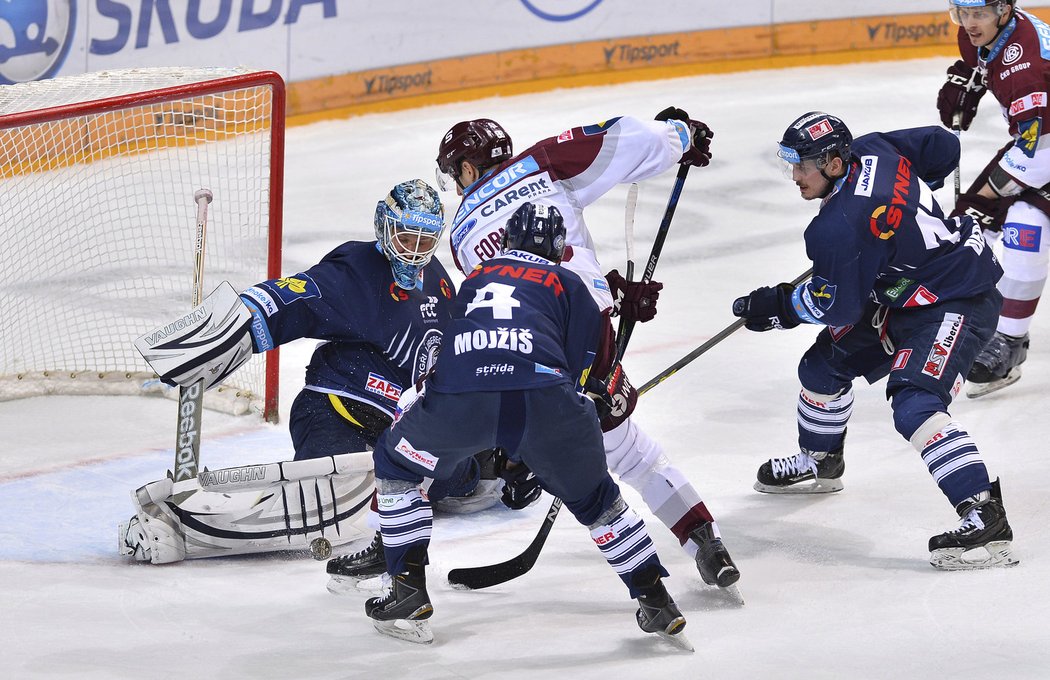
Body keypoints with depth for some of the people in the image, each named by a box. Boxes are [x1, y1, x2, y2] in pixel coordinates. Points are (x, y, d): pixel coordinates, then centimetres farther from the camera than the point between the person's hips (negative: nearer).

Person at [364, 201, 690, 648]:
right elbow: (577, 371, 23)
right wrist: (525, 455, 34)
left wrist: (493, 456, 59)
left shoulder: (474, 280, 37)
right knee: (592, 497, 25)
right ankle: (655, 601, 25)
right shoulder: (568, 285, 28)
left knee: (395, 464, 29)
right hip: (541, 391, 0)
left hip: (458, 396, 0)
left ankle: (409, 592, 20)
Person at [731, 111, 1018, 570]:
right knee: (825, 363, 19)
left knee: (915, 404, -29)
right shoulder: (872, 150, -5)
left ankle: (985, 519, -35)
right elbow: (943, 147, 8)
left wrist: (778, 305, -3)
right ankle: (818, 463, 46)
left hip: (958, 305, -11)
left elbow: (838, 307, -18)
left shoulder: (839, 229, -28)